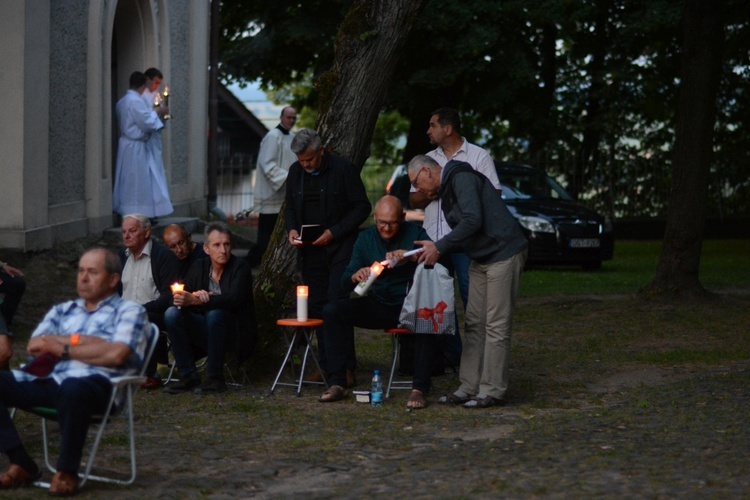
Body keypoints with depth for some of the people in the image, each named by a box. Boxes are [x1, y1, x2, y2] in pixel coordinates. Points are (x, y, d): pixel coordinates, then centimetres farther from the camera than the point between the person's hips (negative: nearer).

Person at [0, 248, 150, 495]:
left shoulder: (129, 311, 12)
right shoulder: (62, 311, 29)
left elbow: (116, 354, -6)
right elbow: (35, 346, 13)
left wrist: (62, 347, 3)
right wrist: (80, 341, -1)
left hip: (98, 384, -6)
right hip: (51, 381, 6)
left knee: (72, 389, -42)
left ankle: (67, 471, -22)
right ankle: (21, 464, -12)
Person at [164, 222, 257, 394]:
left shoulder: (240, 267, -11)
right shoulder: (199, 267, 4)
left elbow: (234, 299, -27)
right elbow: (183, 297, -2)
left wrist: (195, 300, -35)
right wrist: (196, 295, -26)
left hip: (235, 333, -5)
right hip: (205, 332, 5)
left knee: (215, 313, -35)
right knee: (172, 313, -17)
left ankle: (215, 378, -23)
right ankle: (188, 376, -13)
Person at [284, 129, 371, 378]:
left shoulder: (344, 169, -8)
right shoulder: (295, 172, 8)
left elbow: (362, 207, -6)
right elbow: (290, 207, 20)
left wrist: (334, 232, -14)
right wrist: (291, 229, -1)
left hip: (339, 248, -5)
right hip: (310, 252, 6)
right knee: (317, 307, 6)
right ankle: (326, 364, 13)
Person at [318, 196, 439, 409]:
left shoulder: (415, 234, -1)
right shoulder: (365, 238, 8)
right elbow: (345, 281, 5)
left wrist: (410, 255, -33)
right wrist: (356, 276, -20)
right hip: (379, 307, 4)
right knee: (333, 310, -17)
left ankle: (419, 389, -32)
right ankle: (337, 384, -16)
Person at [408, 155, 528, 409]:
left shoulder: (462, 178, -14)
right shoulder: (446, 191, 17)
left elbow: (473, 221, -25)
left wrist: (440, 247, -20)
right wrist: (435, 248, 2)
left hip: (503, 254, -10)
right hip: (481, 260, 10)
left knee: (496, 325, -7)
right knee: (474, 325, 8)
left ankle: (492, 391, -4)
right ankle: (469, 387, 12)